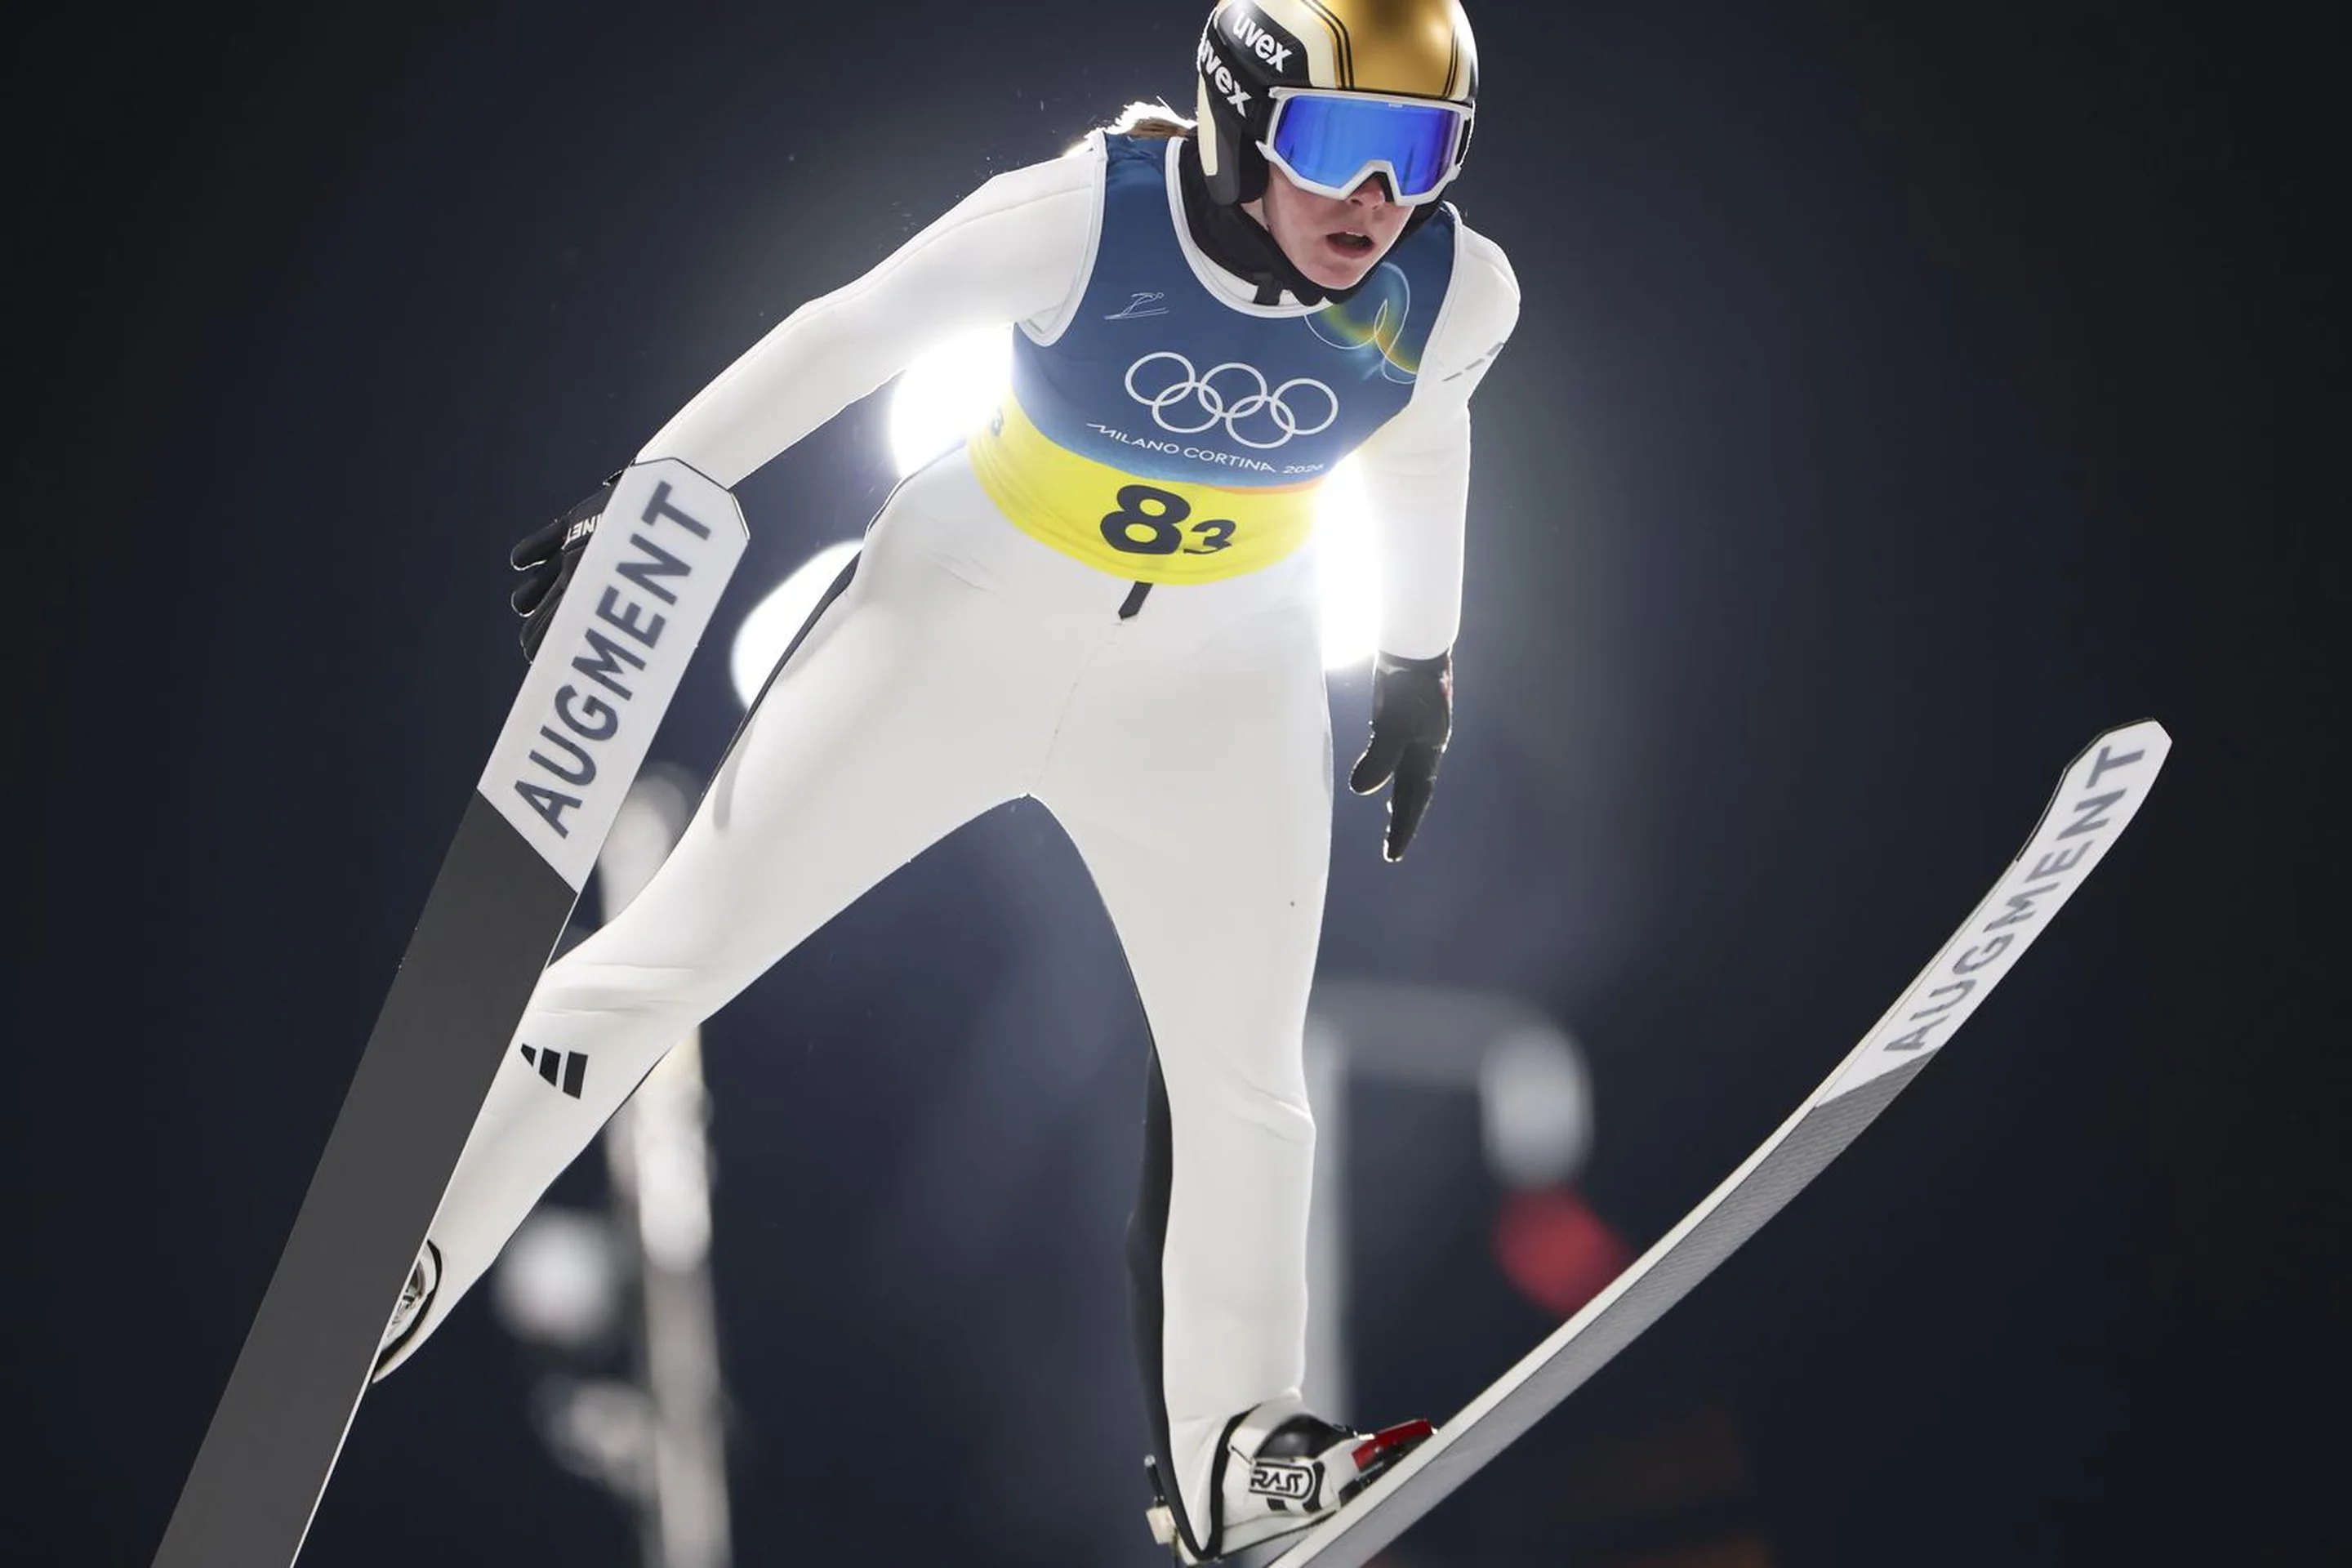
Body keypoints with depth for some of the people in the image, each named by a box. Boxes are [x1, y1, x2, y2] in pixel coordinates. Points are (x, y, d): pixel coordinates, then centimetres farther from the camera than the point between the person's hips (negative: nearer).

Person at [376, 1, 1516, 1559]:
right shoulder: (1083, 216, -29)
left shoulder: (1455, 293, -18)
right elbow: (849, 336, -14)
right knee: (673, 951, -3)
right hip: (965, 619, -3)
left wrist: (1422, 663, 17)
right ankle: (396, 1263, 12)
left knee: (1245, 1082, 10)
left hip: (1215, 688, 3)